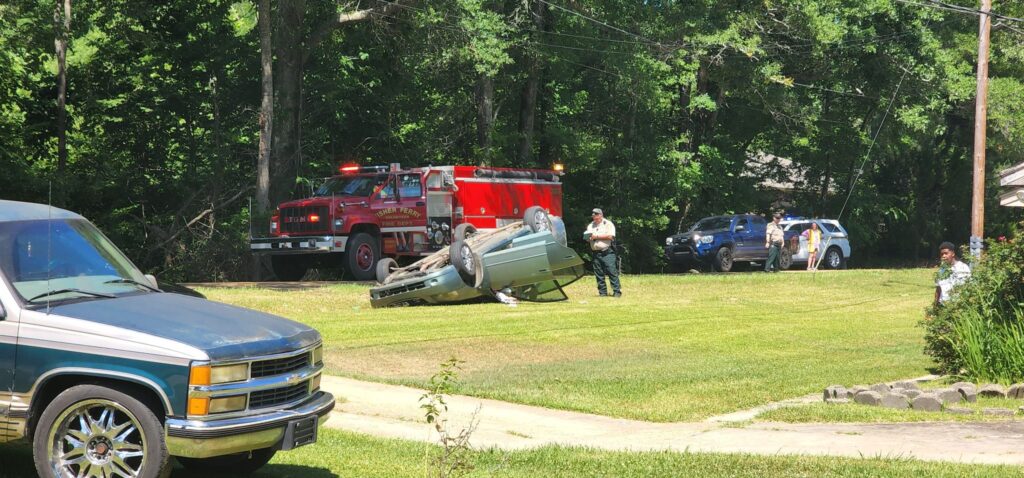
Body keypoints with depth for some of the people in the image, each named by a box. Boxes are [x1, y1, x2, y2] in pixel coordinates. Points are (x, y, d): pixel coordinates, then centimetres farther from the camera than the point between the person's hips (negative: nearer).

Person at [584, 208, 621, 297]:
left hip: (607, 253, -5)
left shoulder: (608, 224, 1)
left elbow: (610, 236, -12)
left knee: (612, 272, -9)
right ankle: (602, 292, 9)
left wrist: (597, 236, -10)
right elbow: (588, 238, 20)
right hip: (596, 253, 5)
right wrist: (588, 238, -5)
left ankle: (617, 291, -9)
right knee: (599, 275, 4)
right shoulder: (590, 226, 18)